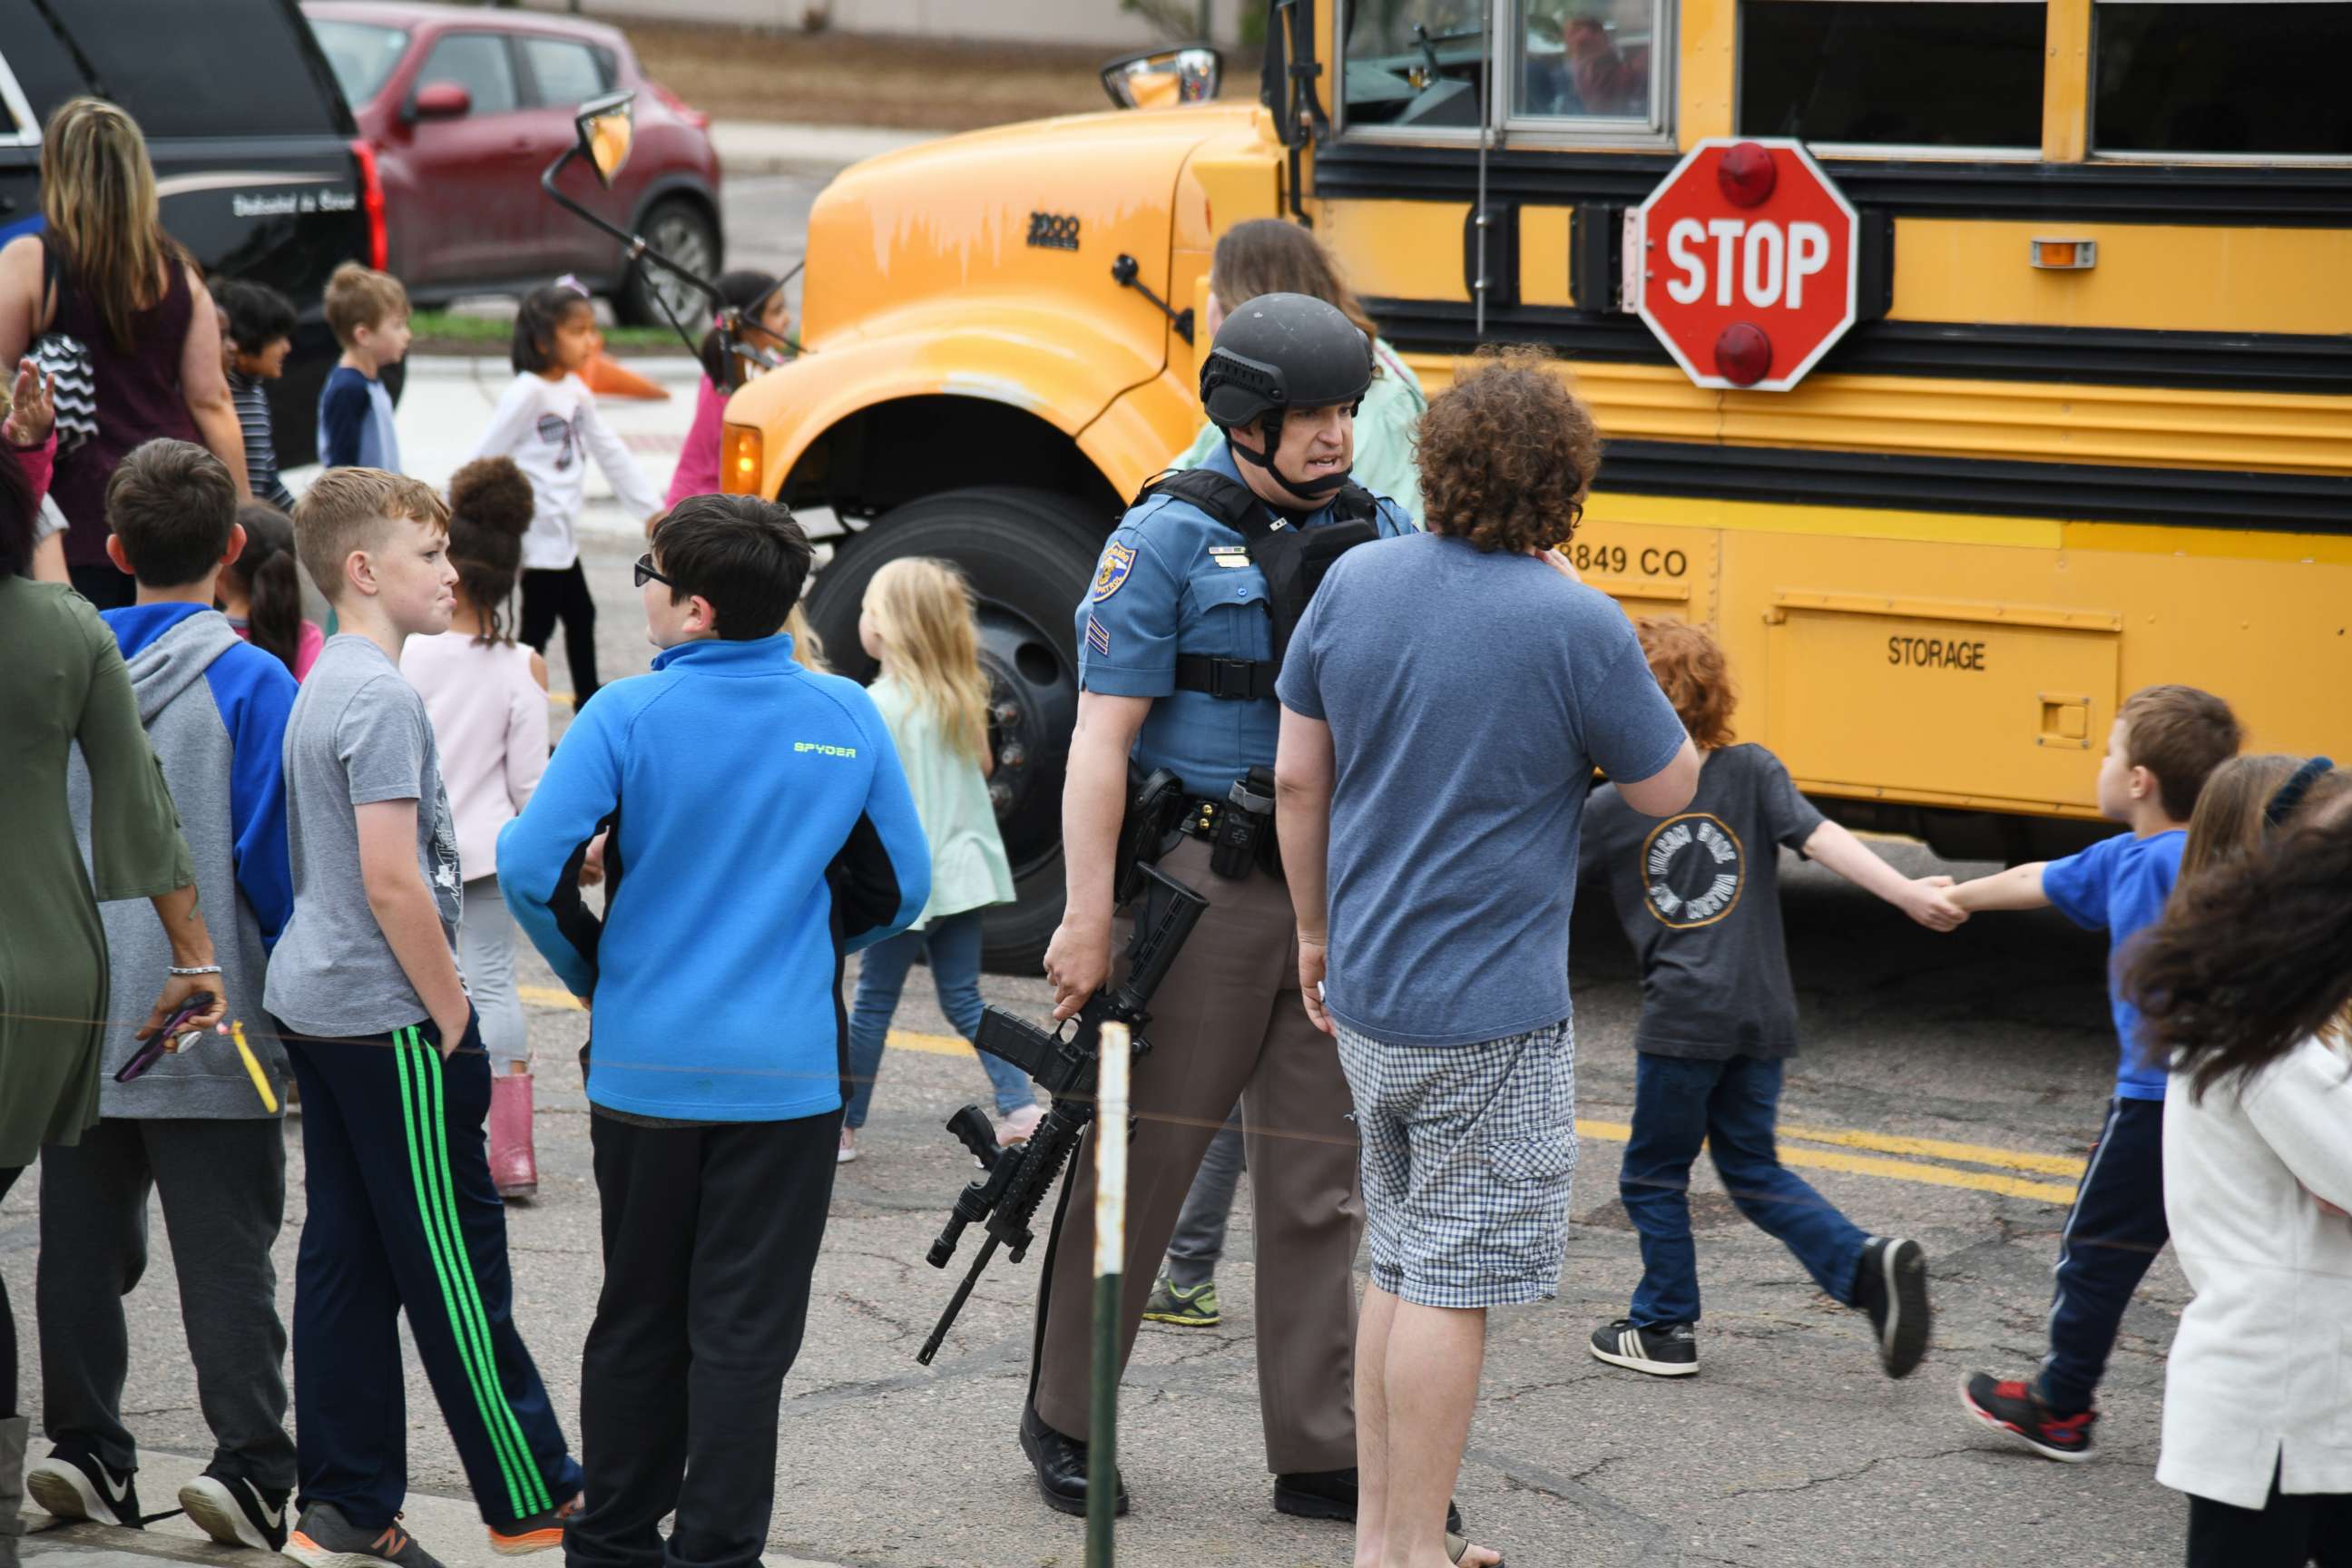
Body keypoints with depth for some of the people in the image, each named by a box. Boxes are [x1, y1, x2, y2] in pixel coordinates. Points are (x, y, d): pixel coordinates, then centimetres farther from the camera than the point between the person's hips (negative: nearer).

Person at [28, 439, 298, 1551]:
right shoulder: (251, 684, -11)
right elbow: (275, 854, -11)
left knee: (84, 1241, 13)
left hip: (74, 1017, 4)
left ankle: (84, 1451, 17)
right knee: (227, 1254, -1)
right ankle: (250, 1468, -4)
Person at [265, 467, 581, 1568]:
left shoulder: (325, 684, 13)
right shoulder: (383, 697, -17)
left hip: (315, 1002, 10)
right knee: (454, 1264, -2)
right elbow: (392, 880, -22)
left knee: (345, 1257, 10)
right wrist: (452, 1018, -14)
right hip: (385, 1017, -10)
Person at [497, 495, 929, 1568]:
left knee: (637, 1318, 14)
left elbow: (529, 865, -13)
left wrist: (595, 973, 4)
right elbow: (901, 886, 6)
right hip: (788, 1071, 0)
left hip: (644, 1066, 0)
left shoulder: (629, 715, -8)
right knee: (744, 1330, 3)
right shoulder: (846, 717, -1)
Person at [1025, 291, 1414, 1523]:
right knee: (1142, 1156, 3)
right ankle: (1064, 1419, 18)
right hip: (1198, 885, -5)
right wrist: (1087, 916, -14)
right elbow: (1101, 737, -10)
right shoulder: (1169, 538, -7)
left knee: (1319, 1180, 8)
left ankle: (1320, 1454, 14)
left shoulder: (1383, 534, 9)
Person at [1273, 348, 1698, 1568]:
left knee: (1400, 1265, 18)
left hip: (1367, 994, 6)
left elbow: (1297, 778, 6)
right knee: (1448, 1285, 2)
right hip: (1490, 1015, -6)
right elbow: (1666, 789, -2)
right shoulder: (1578, 626, -16)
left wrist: (1316, 930, 20)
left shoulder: (1356, 583, -1)